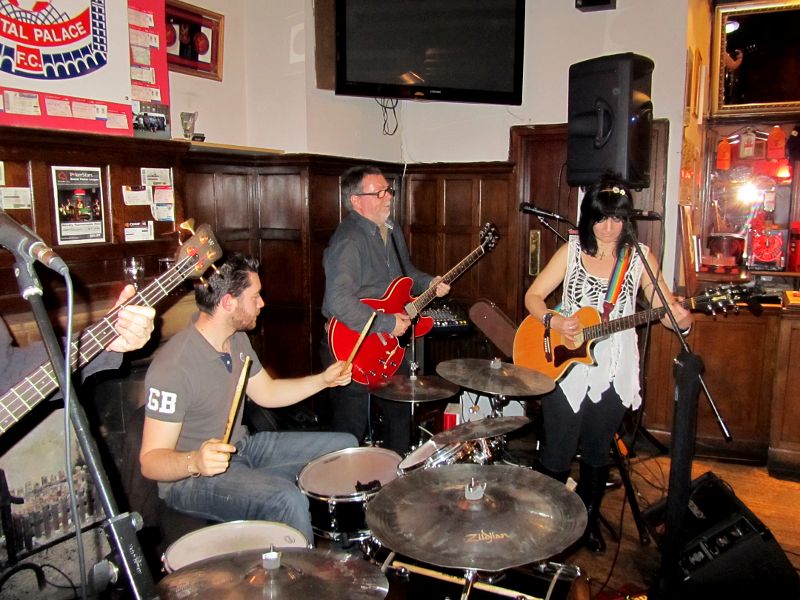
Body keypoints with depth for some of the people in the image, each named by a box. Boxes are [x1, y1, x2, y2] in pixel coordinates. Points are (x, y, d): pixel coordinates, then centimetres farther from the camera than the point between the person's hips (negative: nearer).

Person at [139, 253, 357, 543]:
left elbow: (267, 393, 13)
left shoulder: (236, 338, 1)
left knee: (345, 446, 8)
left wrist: (323, 380, 1)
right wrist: (195, 461, -44)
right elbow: (150, 461, -24)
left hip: (243, 448, 9)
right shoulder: (173, 367, -27)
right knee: (288, 500, -35)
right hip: (190, 478, -9)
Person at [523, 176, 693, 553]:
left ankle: (589, 520, 39)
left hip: (612, 373, 1)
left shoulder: (639, 256, -1)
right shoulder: (572, 251, -1)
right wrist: (553, 321, -19)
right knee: (556, 454, 6)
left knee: (597, 453, 17)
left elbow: (666, 307, -3)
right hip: (564, 366, -1)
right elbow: (533, 297, 0)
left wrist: (681, 320, -26)